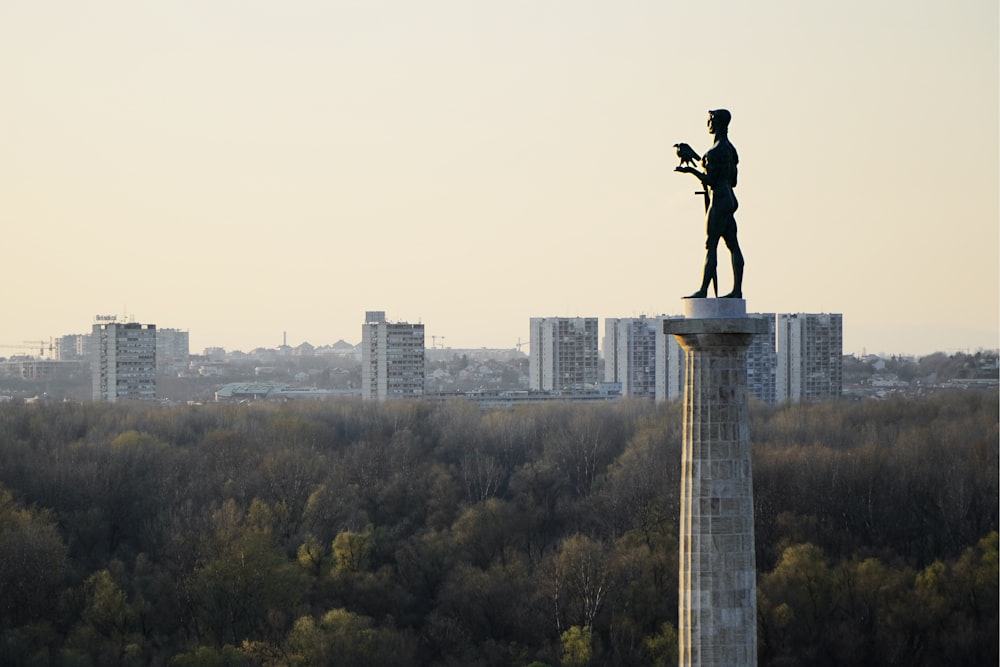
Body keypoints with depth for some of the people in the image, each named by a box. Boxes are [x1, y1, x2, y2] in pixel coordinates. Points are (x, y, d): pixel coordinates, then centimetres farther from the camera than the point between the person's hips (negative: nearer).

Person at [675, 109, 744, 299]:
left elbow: (711, 181, -18)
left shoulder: (716, 151, -15)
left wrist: (692, 171, -14)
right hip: (730, 198, 10)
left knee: (711, 245, -9)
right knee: (732, 245, 7)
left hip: (720, 199, -10)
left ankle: (703, 290, -10)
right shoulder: (729, 148, 15)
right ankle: (737, 289, 6)